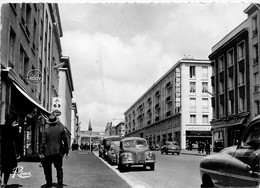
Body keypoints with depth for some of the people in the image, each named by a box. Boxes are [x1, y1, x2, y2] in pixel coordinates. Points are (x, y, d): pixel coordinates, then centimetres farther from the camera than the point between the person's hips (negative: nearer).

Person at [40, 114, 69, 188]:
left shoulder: (46, 130, -4)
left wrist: (41, 153, -3)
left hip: (48, 152, -1)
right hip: (58, 151, 2)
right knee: (59, 167, 8)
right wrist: (67, 151, 10)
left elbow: (43, 142, -6)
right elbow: (65, 141, 3)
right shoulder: (61, 129, 1)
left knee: (47, 168, 11)